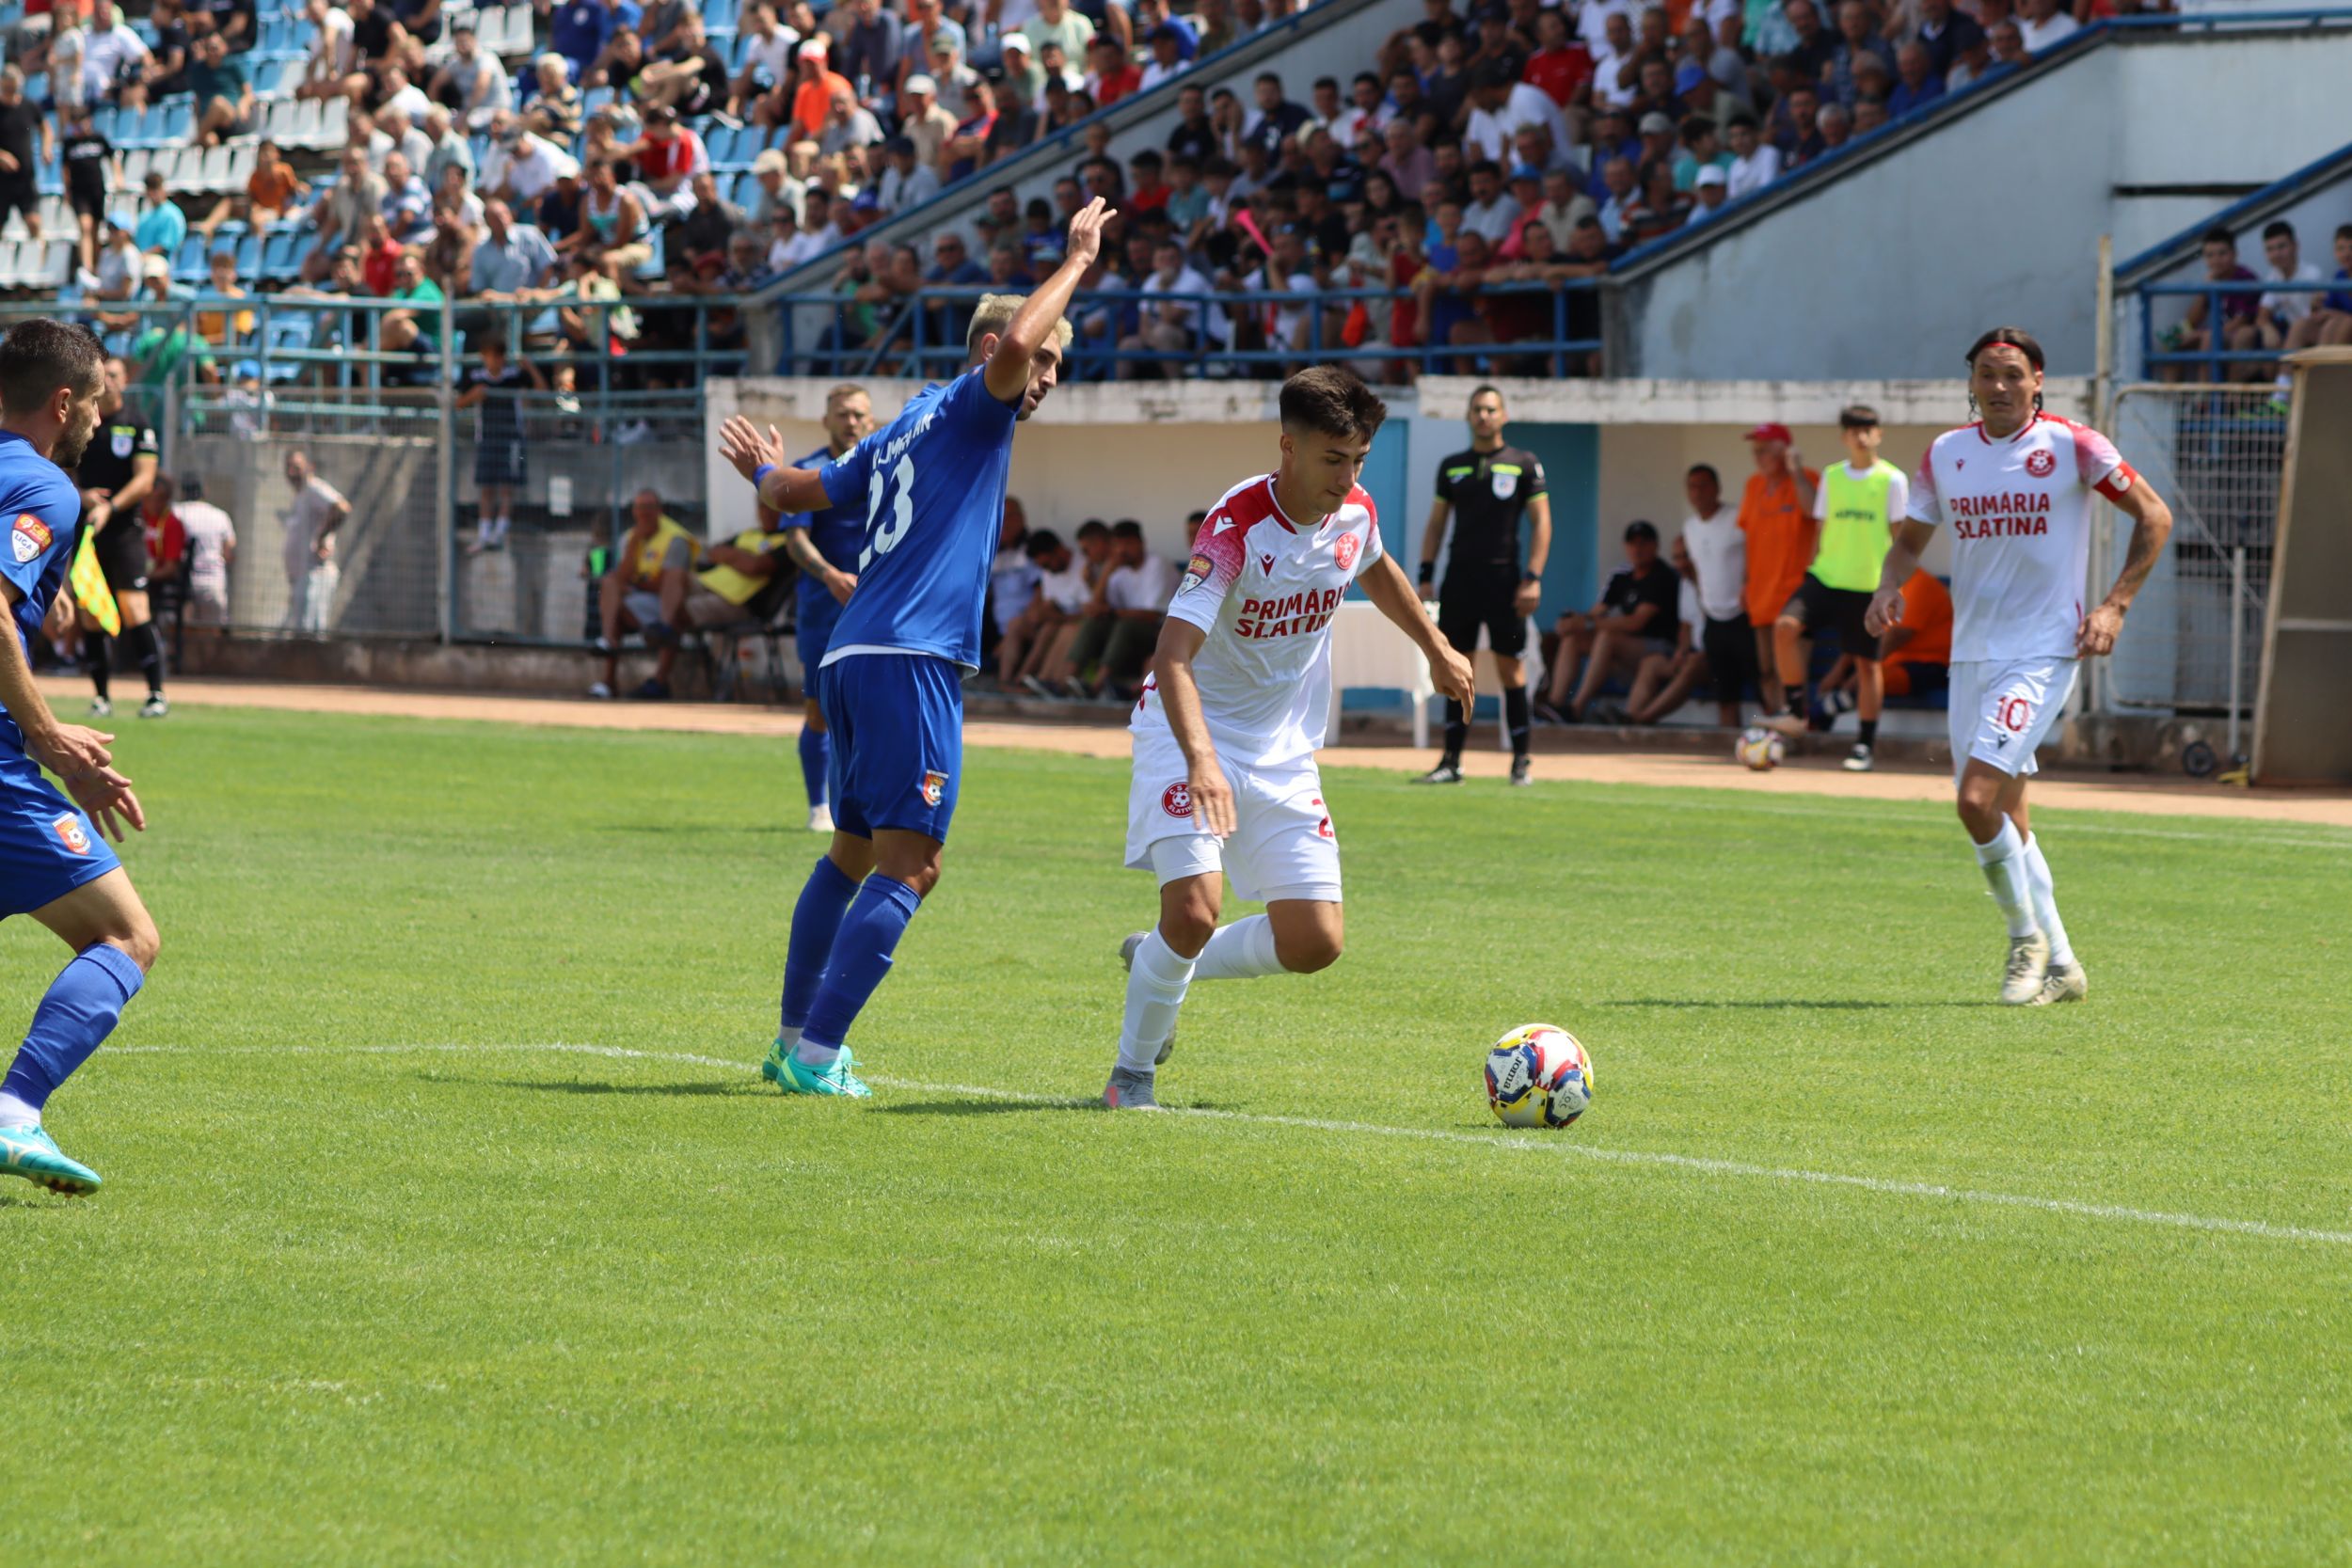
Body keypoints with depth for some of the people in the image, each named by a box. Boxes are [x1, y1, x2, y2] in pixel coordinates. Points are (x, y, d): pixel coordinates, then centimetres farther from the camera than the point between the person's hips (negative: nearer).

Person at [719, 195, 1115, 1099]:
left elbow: (806, 491, 32)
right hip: (910, 661, -10)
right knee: (906, 866, -12)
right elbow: (1012, 345, -22)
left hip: (852, 657, 10)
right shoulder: (967, 409, -1)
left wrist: (765, 474, 55)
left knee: (853, 853, 21)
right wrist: (1076, 260, -10)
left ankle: (795, 1039, 26)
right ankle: (816, 1055, -18)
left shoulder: (901, 433, 22)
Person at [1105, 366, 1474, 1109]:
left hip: (1285, 753, 6)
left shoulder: (1355, 513, -5)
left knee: (1314, 943, -2)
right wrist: (1201, 760, -51)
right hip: (1191, 739, -6)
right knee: (1194, 910, -24)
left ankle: (1165, 965, 24)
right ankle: (1133, 1070, 0)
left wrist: (1437, 648, 31)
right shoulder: (1237, 526, -26)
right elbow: (1174, 656, -37)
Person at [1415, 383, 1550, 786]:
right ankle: (1451, 760, 6)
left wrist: (1533, 577, -9)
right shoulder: (1451, 466, 13)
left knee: (1511, 669, -3)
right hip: (1459, 578, 3)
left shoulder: (1524, 465, 3)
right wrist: (1426, 575, 7)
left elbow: (1541, 522, 0)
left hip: (1503, 579, -3)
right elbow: (1436, 522, 16)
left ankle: (1520, 760, 2)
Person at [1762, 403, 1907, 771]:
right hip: (1826, 575, 3)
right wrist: (1813, 570, 12)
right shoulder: (1831, 477, 9)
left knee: (1866, 663, 3)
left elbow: (1899, 535, -1)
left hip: (1869, 584, -3)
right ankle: (1794, 712, -9)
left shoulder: (1892, 480, -2)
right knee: (1785, 627, -20)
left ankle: (1866, 744, 12)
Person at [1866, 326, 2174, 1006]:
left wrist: (2114, 606, -8)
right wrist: (1890, 587, -4)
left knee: (1979, 800, -20)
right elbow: (1910, 539, 18)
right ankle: (2059, 967, 22)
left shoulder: (2071, 445, -7)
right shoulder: (1946, 453, 8)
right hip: (1971, 653, 6)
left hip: (2043, 651, -6)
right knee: (2003, 820, 10)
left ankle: (2028, 937, 1)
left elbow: (2153, 516, -1)